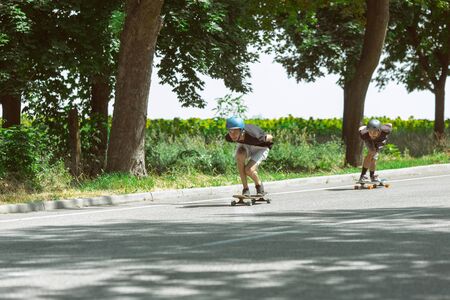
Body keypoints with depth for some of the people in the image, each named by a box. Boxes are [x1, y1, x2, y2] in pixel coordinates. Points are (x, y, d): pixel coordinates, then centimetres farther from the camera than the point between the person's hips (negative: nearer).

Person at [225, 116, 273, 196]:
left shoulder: (253, 136, -43)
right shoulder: (229, 137, -30)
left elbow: (270, 138, -23)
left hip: (260, 148, -4)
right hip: (245, 145, 4)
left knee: (249, 170, -24)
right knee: (240, 154, -32)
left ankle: (259, 185, 13)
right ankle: (245, 189, -19)